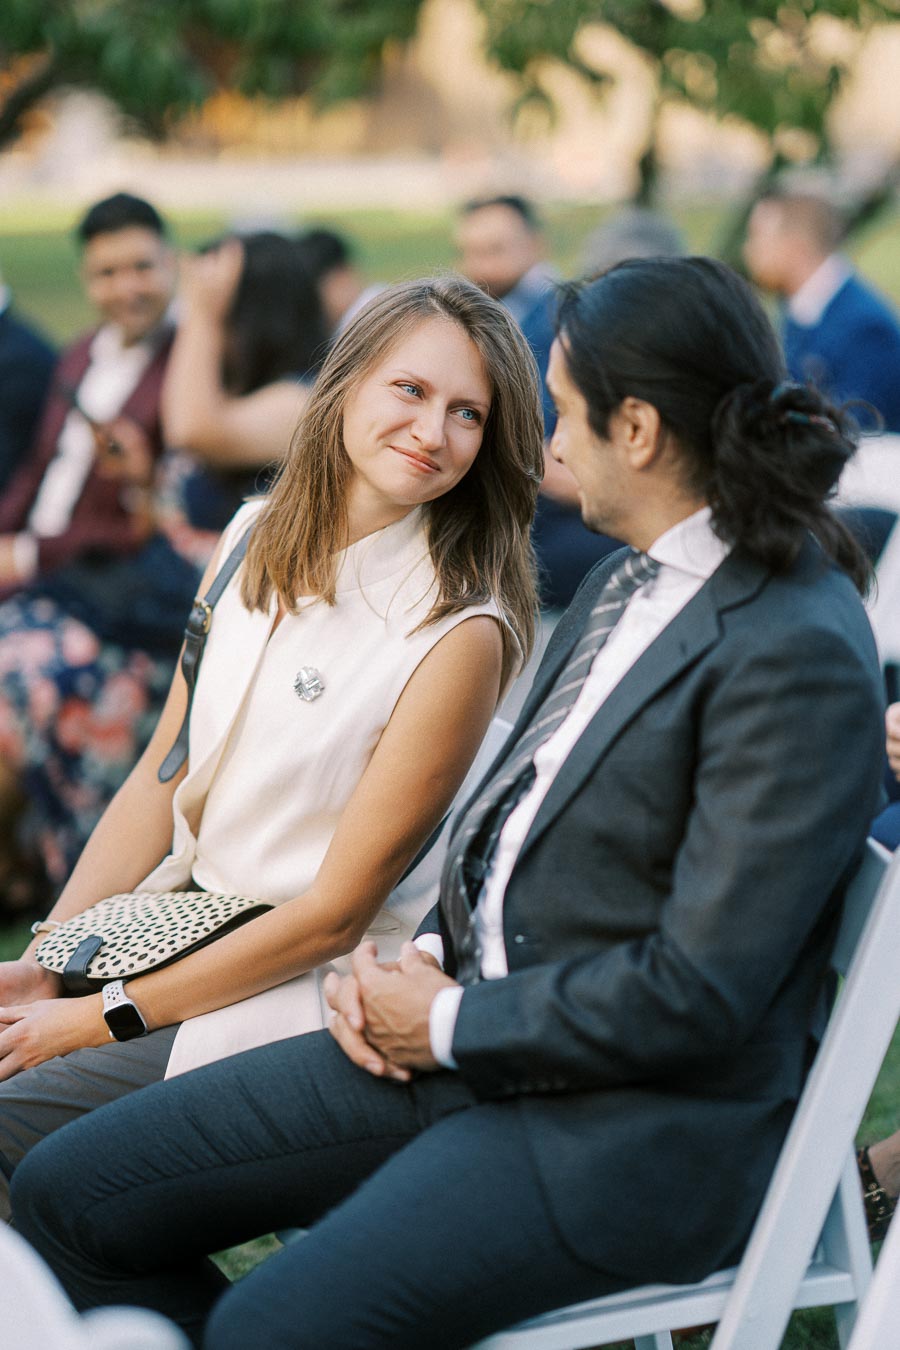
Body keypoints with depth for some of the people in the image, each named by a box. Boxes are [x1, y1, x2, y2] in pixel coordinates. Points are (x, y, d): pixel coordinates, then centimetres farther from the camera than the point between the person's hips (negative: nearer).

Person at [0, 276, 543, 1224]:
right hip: (183, 923, 7)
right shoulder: (259, 539, 3)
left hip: (301, 998, -7)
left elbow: (332, 916, -16)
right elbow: (162, 778, 8)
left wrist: (98, 1017, -15)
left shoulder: (460, 632, -18)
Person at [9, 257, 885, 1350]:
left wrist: (452, 1024, -11)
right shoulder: (630, 577, 11)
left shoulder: (801, 654, -18)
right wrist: (426, 958, 2)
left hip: (637, 1126, -9)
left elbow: (698, 993, -21)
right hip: (470, 1031, 9)